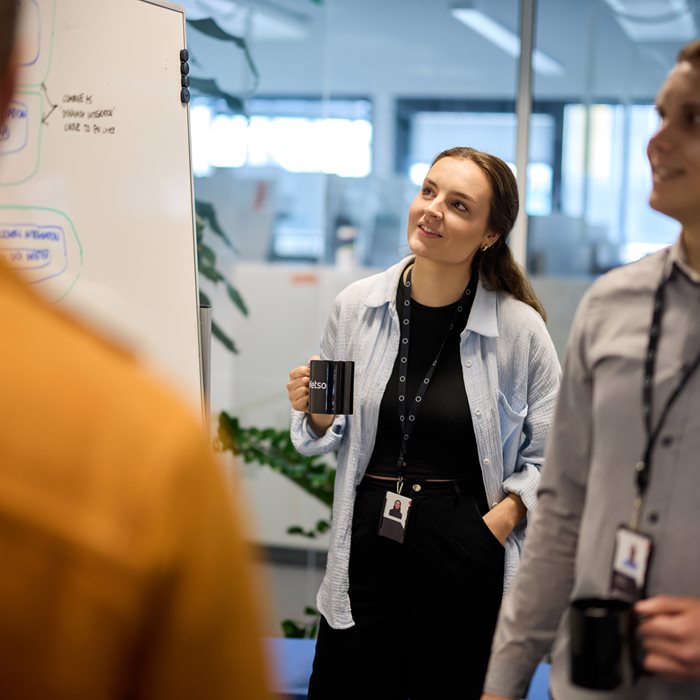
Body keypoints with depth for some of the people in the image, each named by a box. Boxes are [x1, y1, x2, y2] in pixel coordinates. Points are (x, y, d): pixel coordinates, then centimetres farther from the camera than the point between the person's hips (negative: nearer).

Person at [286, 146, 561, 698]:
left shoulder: (519, 327, -8)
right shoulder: (357, 306, 0)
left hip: (464, 553, -2)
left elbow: (549, 453, 0)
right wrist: (314, 413, -8)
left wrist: (499, 520, -12)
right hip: (368, 542, 2)